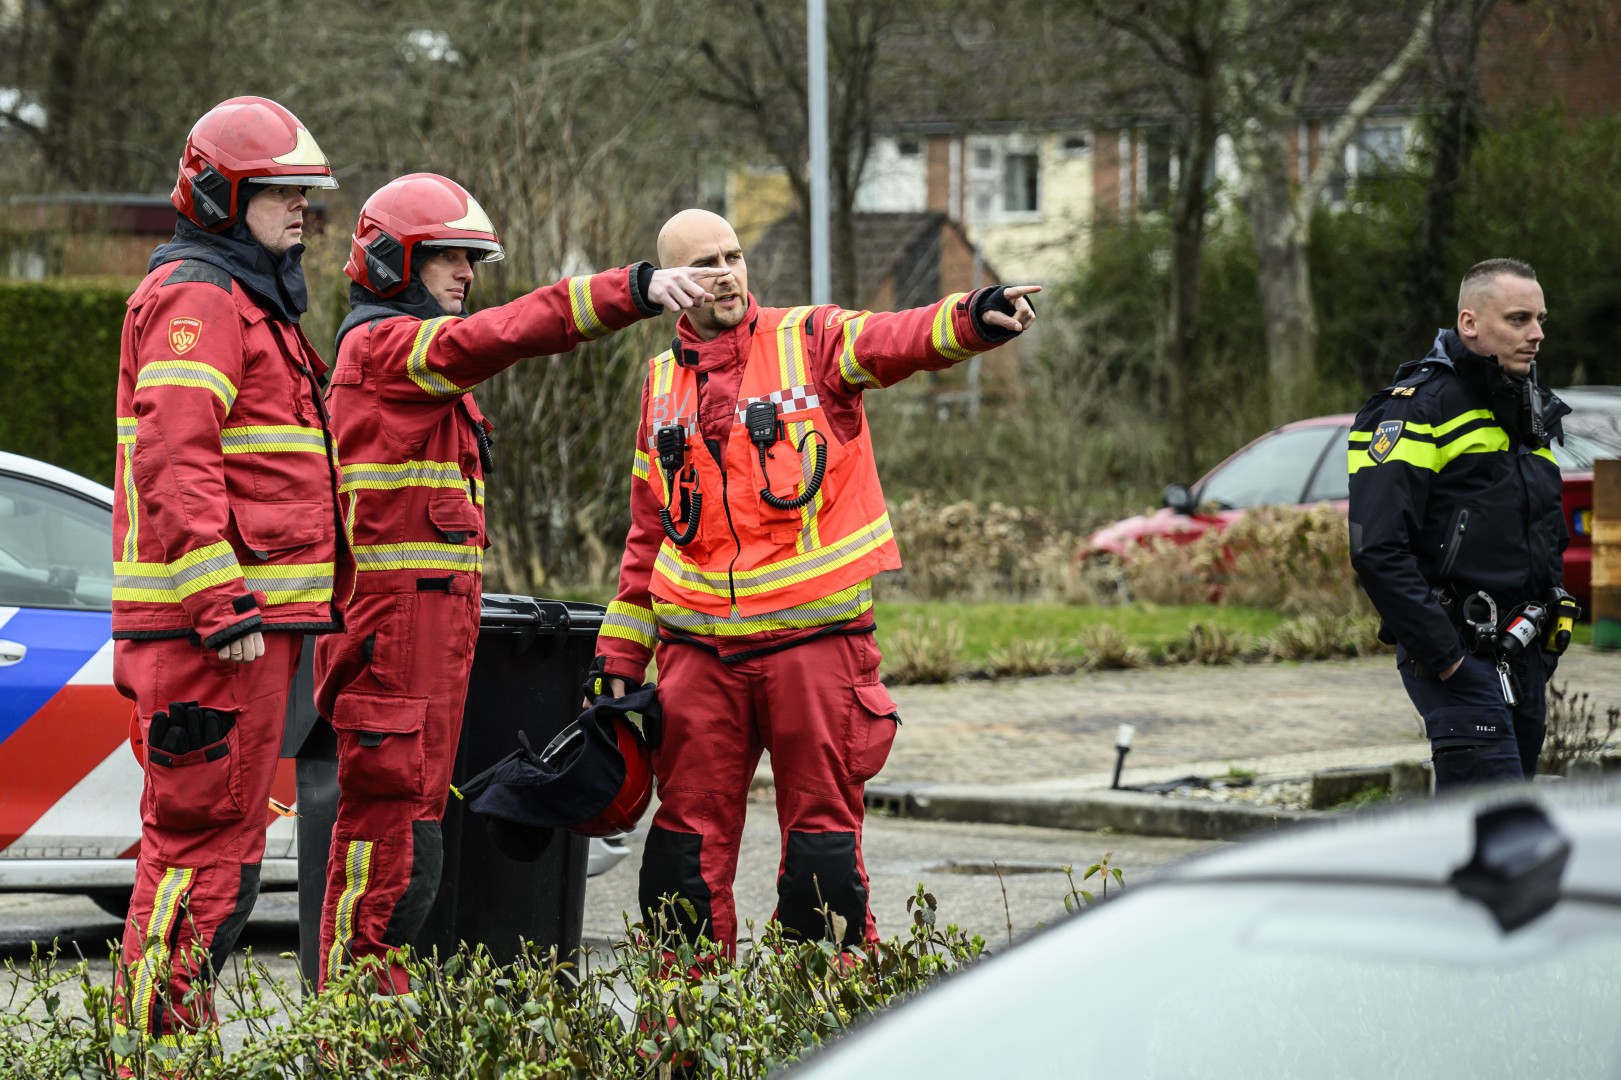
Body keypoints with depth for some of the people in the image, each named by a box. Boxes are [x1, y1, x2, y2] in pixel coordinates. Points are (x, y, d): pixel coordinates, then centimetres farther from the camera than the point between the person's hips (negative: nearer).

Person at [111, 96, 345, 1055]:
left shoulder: (253, 304, 23)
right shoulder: (198, 300, -11)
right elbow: (174, 465, -22)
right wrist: (225, 609, -26)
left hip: (247, 620, 11)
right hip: (213, 624, -11)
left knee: (209, 836, 14)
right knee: (208, 842, -9)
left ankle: (176, 1045, 19)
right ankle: (160, 1041, -7)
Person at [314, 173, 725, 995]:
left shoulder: (414, 354, 23)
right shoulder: (381, 344, -11)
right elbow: (505, 334, -26)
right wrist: (637, 290, -34)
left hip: (436, 614, 11)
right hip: (395, 610, -11)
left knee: (413, 800, 13)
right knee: (391, 808, -10)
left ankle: (373, 990, 19)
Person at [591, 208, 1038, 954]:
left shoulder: (809, 341, 1)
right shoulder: (665, 382, 14)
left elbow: (898, 340, -19)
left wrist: (973, 319, -41)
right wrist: (618, 655, 16)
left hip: (812, 634, -3)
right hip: (698, 648, 4)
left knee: (822, 829, 0)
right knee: (689, 835, 5)